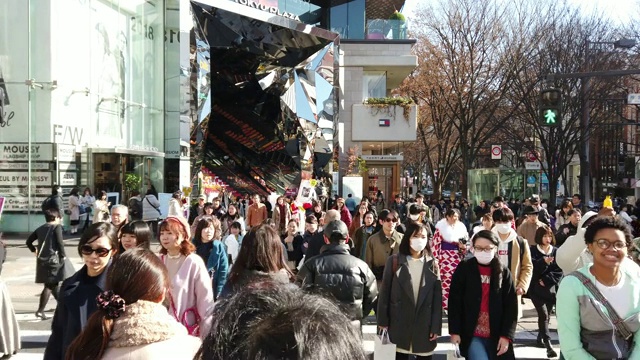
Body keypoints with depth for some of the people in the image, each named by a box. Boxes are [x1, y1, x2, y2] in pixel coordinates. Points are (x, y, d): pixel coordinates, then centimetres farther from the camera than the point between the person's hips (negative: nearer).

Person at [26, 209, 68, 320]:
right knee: (50, 285, -2)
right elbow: (60, 242, -14)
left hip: (42, 259, 7)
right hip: (53, 259, -7)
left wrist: (34, 250, 24)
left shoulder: (40, 228, 14)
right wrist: (63, 255, -4)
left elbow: (28, 241, 16)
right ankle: (40, 310, -6)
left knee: (53, 283, 17)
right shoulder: (57, 227, -5)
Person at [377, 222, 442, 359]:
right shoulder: (394, 261, 0)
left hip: (425, 325, 1)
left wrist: (436, 327, -3)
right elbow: (385, 292, 0)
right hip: (399, 324, -1)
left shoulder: (432, 264, 5)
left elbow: (437, 297, 2)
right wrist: (382, 320, -3)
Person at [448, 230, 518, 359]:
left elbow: (511, 307, 3)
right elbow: (454, 302, -4)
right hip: (471, 334, -2)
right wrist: (454, 331, -10)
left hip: (496, 336, 2)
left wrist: (506, 335, -5)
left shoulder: (503, 272, 3)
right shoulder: (464, 268, -3)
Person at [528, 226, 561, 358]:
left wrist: (546, 280, -10)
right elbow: (531, 268, -14)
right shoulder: (533, 250, -2)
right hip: (536, 288, -3)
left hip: (550, 288, 4)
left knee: (547, 315, 10)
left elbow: (559, 271, 1)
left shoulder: (556, 251, 7)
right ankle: (548, 345, -18)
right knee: (543, 315, -13)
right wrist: (543, 262, -29)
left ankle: (540, 338, 31)